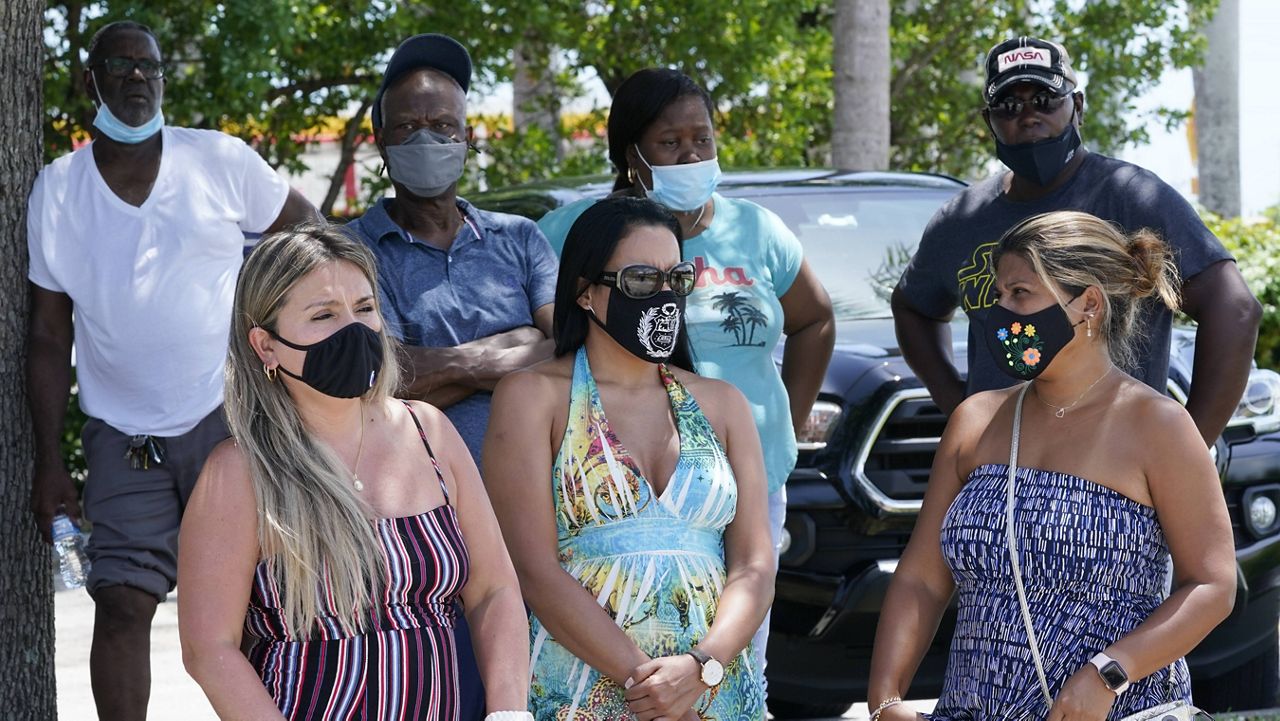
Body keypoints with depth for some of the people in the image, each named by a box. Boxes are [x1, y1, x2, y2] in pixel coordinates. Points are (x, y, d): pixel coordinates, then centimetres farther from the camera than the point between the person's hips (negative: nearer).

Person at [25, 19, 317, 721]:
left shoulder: (221, 161, -3)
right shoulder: (57, 190, 2)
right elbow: (49, 336, 5)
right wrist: (48, 460, 2)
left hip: (229, 416, -1)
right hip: (124, 435, 1)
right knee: (121, 604, -5)